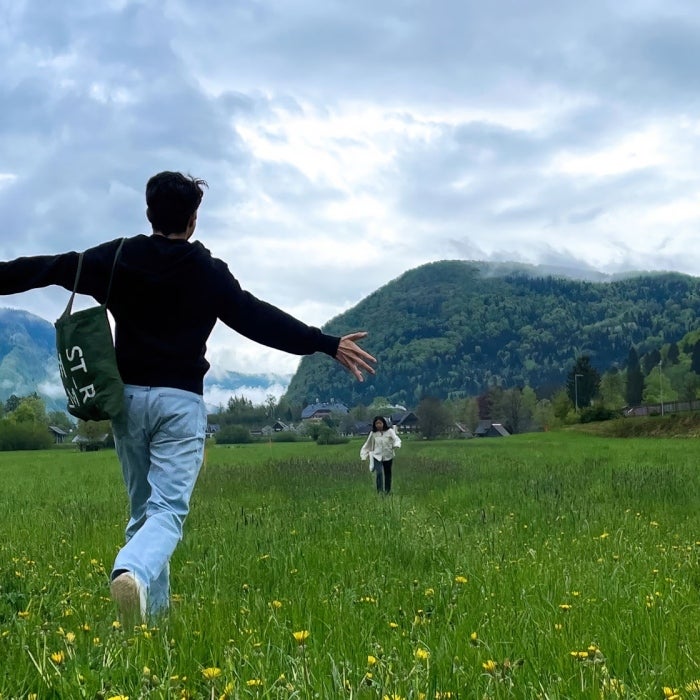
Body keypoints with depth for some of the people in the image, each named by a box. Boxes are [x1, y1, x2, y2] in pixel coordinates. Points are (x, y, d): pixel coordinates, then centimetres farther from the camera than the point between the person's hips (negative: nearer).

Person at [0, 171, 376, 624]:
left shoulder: (117, 259, 3)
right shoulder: (208, 272, -3)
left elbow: (50, 268, 6)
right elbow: (260, 318, -7)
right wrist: (328, 345, -5)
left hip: (127, 397, 3)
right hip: (180, 401, -3)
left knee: (142, 509, 16)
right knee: (168, 510, -7)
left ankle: (153, 610, 15)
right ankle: (134, 573, -37)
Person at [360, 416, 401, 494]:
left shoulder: (389, 431, -8)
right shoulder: (373, 433, -1)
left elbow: (397, 439, -17)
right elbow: (368, 444, 11)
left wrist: (396, 445, -39)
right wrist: (364, 454, 8)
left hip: (388, 456, 0)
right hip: (377, 456, 0)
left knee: (388, 474, 12)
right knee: (379, 473, -18)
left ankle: (387, 491, 26)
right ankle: (380, 491, -13)